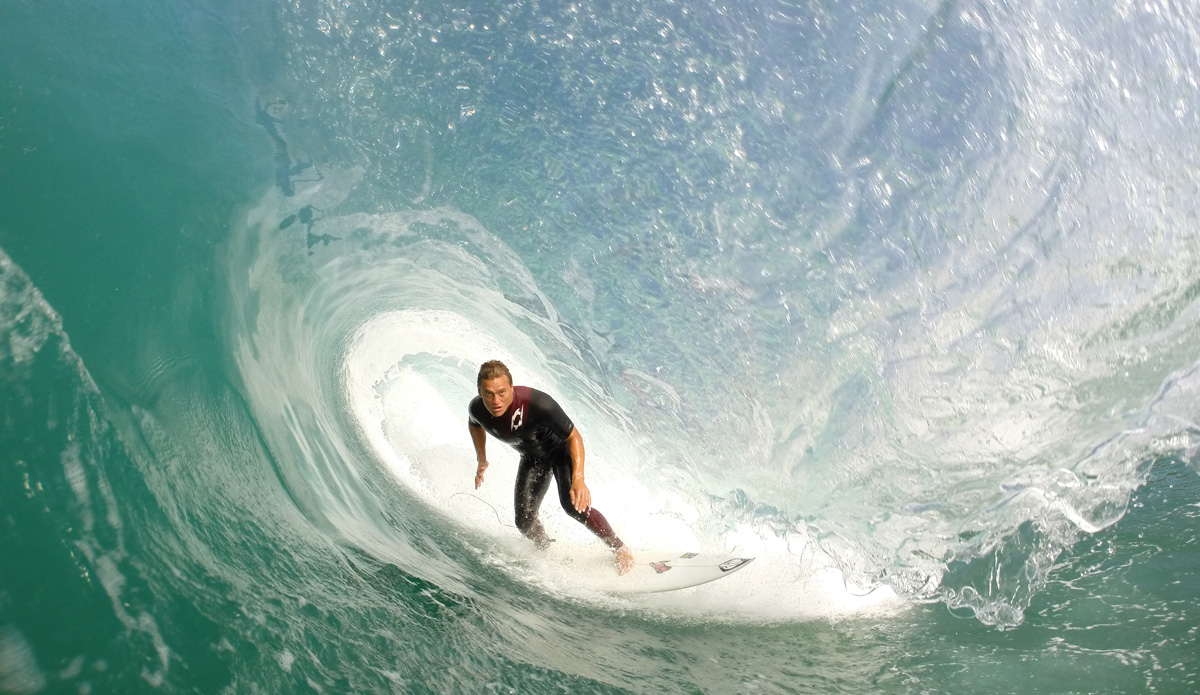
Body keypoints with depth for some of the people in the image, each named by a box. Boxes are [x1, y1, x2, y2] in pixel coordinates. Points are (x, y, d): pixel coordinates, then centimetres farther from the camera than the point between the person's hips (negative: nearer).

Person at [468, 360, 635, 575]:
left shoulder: (537, 403, -39)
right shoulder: (477, 409, -25)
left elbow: (574, 437, -29)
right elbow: (474, 424, 4)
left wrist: (579, 479, -40)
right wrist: (481, 460, 11)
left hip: (561, 449, -4)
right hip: (532, 458, 5)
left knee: (573, 505, -25)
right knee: (525, 521, -5)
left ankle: (620, 549, -5)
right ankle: (548, 551, 29)